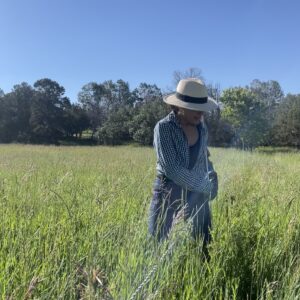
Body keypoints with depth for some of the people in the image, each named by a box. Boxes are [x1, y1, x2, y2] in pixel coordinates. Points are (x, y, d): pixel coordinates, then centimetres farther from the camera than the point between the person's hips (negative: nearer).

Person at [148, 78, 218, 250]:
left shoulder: (201, 126, 3)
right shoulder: (164, 128, -15)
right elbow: (171, 169, -21)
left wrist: (212, 176, 0)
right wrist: (205, 186, -17)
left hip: (197, 198, 5)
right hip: (170, 197, -5)